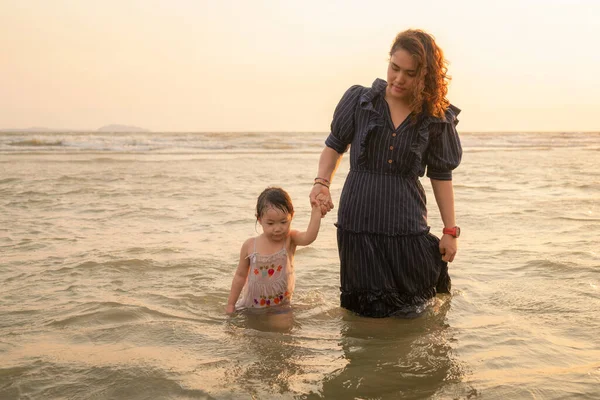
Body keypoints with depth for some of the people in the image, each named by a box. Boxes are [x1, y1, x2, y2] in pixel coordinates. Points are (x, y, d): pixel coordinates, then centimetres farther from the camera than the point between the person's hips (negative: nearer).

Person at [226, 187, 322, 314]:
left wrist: (316, 211, -42)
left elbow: (308, 237, -35)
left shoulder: (290, 239, -12)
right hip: (252, 306, 1)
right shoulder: (250, 246, -10)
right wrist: (230, 304, 3)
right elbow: (240, 275, 1)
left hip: (282, 306, -1)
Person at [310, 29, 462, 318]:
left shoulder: (436, 118, 0)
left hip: (407, 225, 0)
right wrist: (322, 182, -7)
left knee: (414, 307, 5)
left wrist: (450, 231, 4)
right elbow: (335, 145, 10)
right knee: (366, 311, 7)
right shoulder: (360, 101, 1)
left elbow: (441, 176, 4)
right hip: (357, 221, 0)